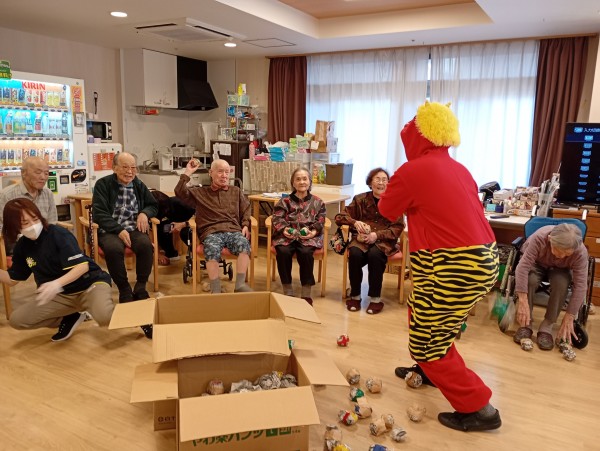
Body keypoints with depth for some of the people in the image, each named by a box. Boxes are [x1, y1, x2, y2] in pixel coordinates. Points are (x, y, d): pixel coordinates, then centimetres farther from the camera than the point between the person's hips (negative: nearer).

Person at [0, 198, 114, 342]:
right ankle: (69, 318, 9)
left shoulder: (58, 234, -19)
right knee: (17, 319, -8)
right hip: (61, 295, 7)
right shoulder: (22, 246, 1)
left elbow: (83, 265, -27)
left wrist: (57, 283, -42)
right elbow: (12, 279, 13)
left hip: (90, 284, -6)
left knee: (104, 317, -36)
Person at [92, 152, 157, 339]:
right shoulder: (103, 185, 1)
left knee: (146, 245, -31)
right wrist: (119, 230, -20)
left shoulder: (139, 185, 13)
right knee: (113, 248, -36)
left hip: (134, 229, 3)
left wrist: (145, 213, -3)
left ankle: (140, 288, -12)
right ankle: (125, 290, -16)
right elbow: (99, 213, -7)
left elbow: (153, 205, 21)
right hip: (110, 231, -2)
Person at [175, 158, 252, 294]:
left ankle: (240, 284, -25)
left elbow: (246, 210, 25)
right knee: (212, 249, -37)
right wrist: (187, 173, 6)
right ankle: (215, 288, -26)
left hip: (233, 230, 2)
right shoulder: (200, 192, 20)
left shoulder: (236, 191, 25)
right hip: (211, 232, -1)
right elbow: (180, 193, 8)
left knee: (244, 244, -34)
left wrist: (245, 225, 7)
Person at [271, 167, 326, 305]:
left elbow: (320, 221, 8)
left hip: (308, 236, -1)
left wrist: (313, 232, -12)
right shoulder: (285, 201, 14)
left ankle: (306, 292, -19)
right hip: (287, 235, 1)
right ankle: (287, 290, -16)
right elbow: (277, 218, 4)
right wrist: (284, 229, -15)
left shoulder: (317, 202, 14)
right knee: (283, 251, -31)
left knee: (305, 252, -33)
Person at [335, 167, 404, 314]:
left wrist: (377, 235, -20)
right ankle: (355, 295, -11)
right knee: (354, 254, -30)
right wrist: (355, 222, -16)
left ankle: (375, 298, -18)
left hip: (384, 241, -1)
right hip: (362, 238, 1)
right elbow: (339, 217, 5)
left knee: (374, 254, -33)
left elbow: (398, 228, -5)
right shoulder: (360, 199, 3)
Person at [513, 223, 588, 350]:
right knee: (529, 280, -33)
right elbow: (522, 268, -40)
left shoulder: (581, 252, -32)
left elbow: (580, 286, -30)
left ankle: (547, 326, -18)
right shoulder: (539, 238, -38)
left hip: (560, 269, 1)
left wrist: (568, 319, -32)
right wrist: (523, 302, -46)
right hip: (537, 263, -1)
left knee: (561, 283, -32)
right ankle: (526, 324, -17)